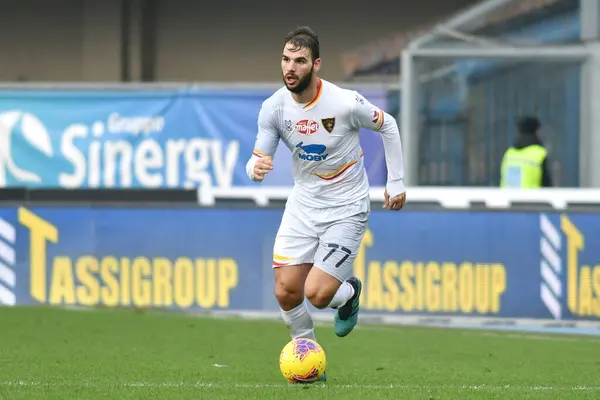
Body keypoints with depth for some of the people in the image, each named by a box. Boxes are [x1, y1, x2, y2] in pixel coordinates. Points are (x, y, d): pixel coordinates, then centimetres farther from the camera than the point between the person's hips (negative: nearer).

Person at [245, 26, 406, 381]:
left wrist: (396, 182, 0)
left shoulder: (346, 103, -22)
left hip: (347, 209, -4)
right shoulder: (274, 107, -11)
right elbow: (258, 159, -4)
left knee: (317, 294, -14)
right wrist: (256, 169, -30)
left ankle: (349, 292, 22)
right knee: (286, 292, -5)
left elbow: (388, 126, -3)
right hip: (303, 203, 4)